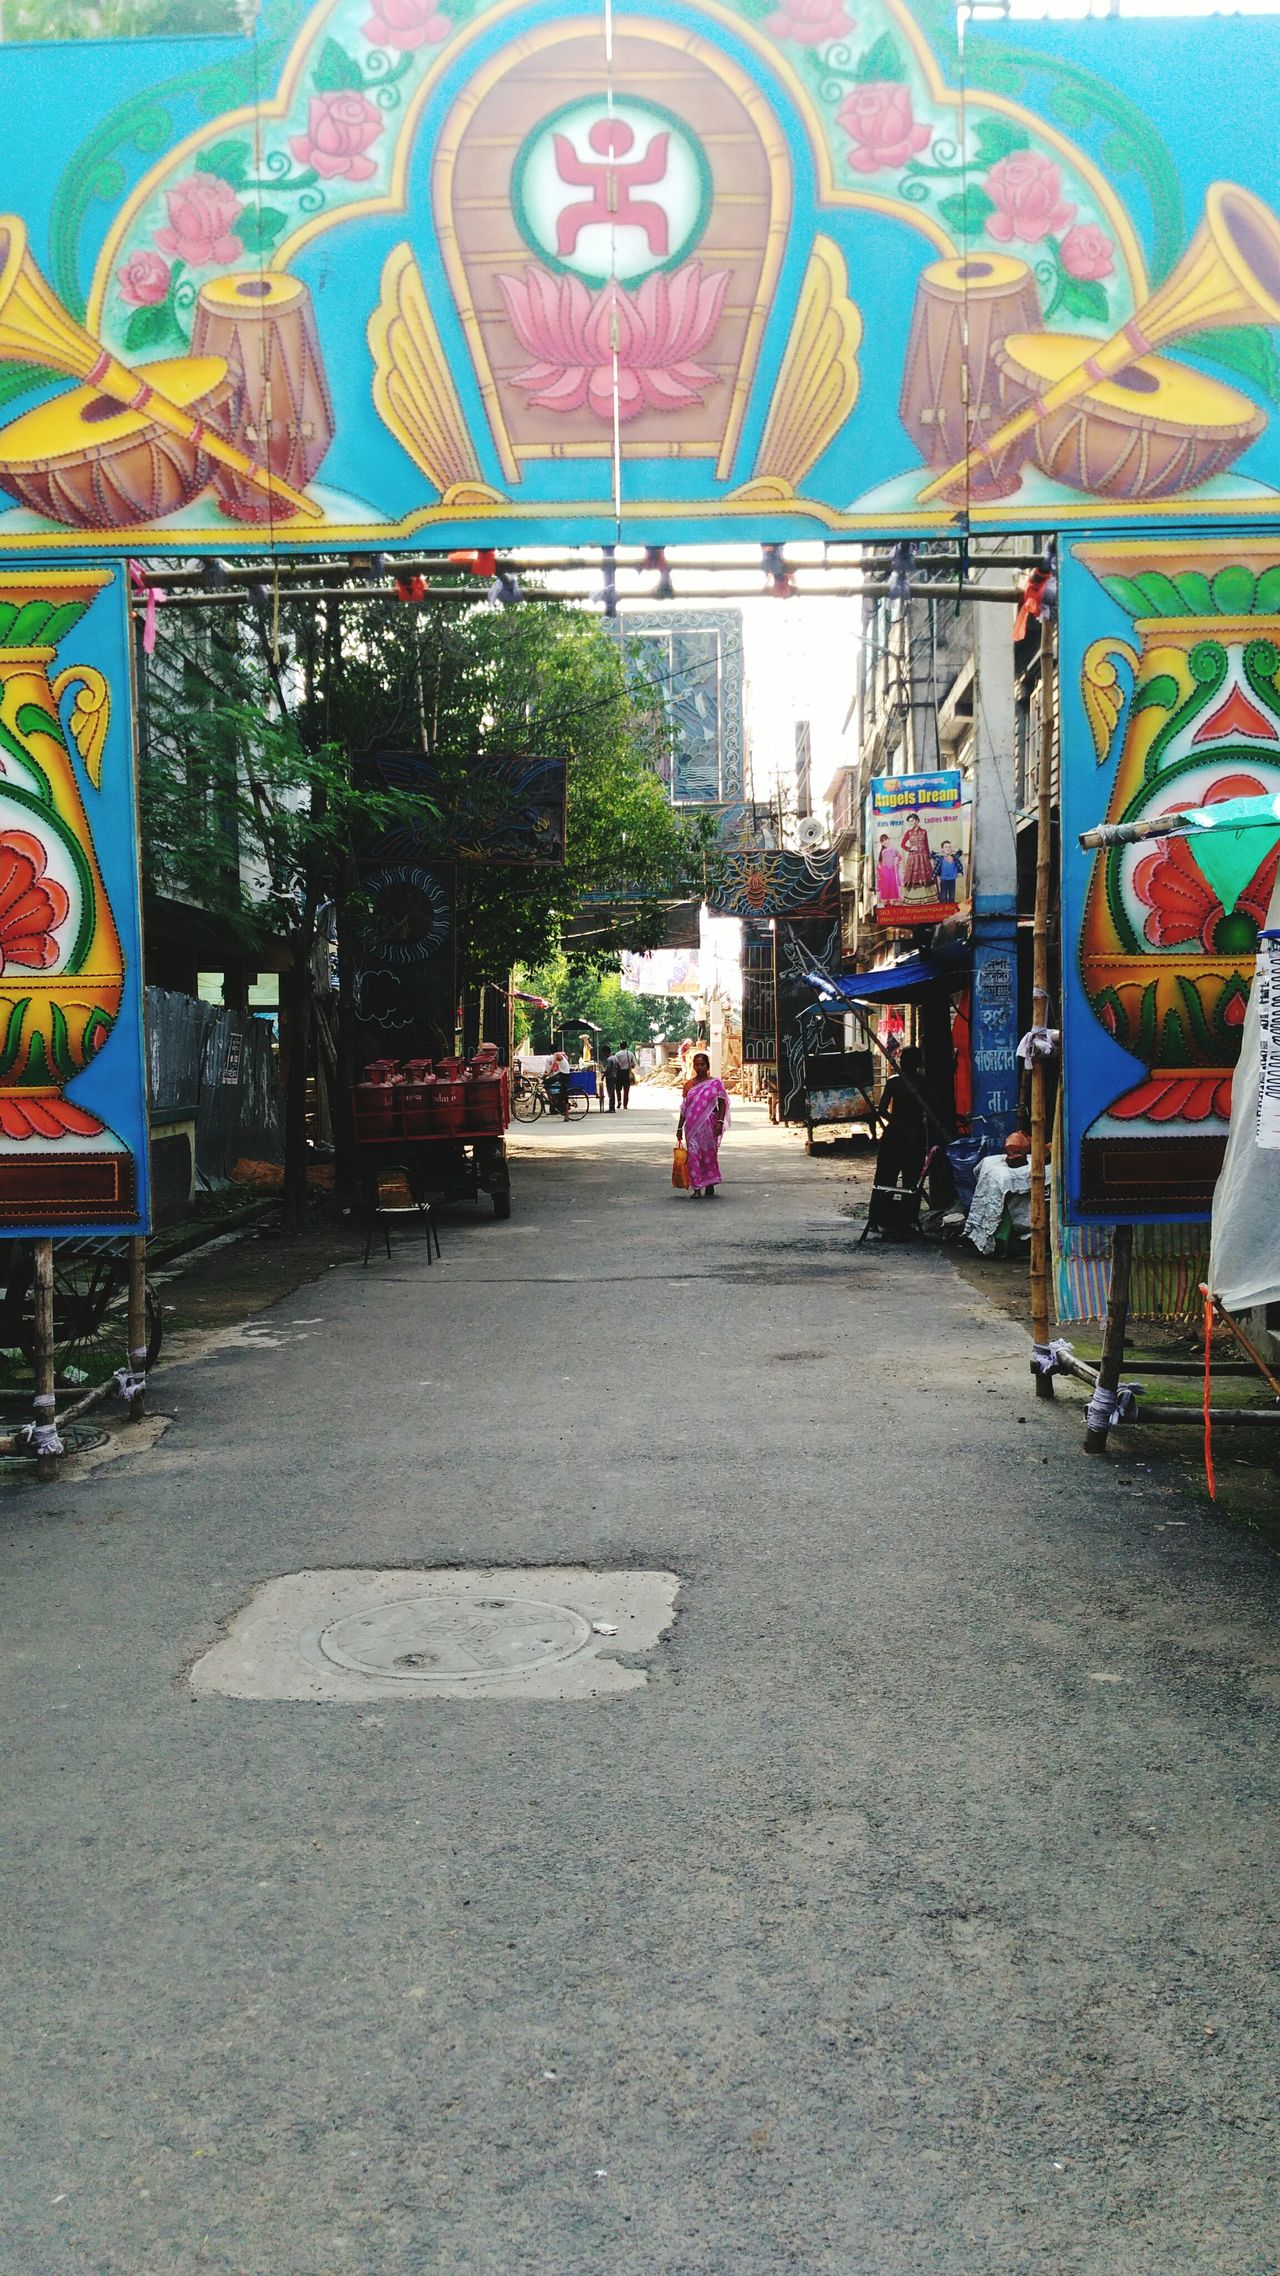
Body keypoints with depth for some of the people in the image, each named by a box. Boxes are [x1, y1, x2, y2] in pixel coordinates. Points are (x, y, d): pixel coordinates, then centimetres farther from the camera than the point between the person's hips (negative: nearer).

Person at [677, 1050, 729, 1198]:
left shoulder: (715, 1083, 2)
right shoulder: (689, 1084, 9)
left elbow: (722, 1104, 0)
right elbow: (684, 1108, 12)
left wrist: (720, 1122, -11)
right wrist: (680, 1128, 11)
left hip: (709, 1124, -2)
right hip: (692, 1125, 2)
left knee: (709, 1154, 6)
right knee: (694, 1154, -4)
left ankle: (710, 1187, 19)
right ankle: (697, 1188, -3)